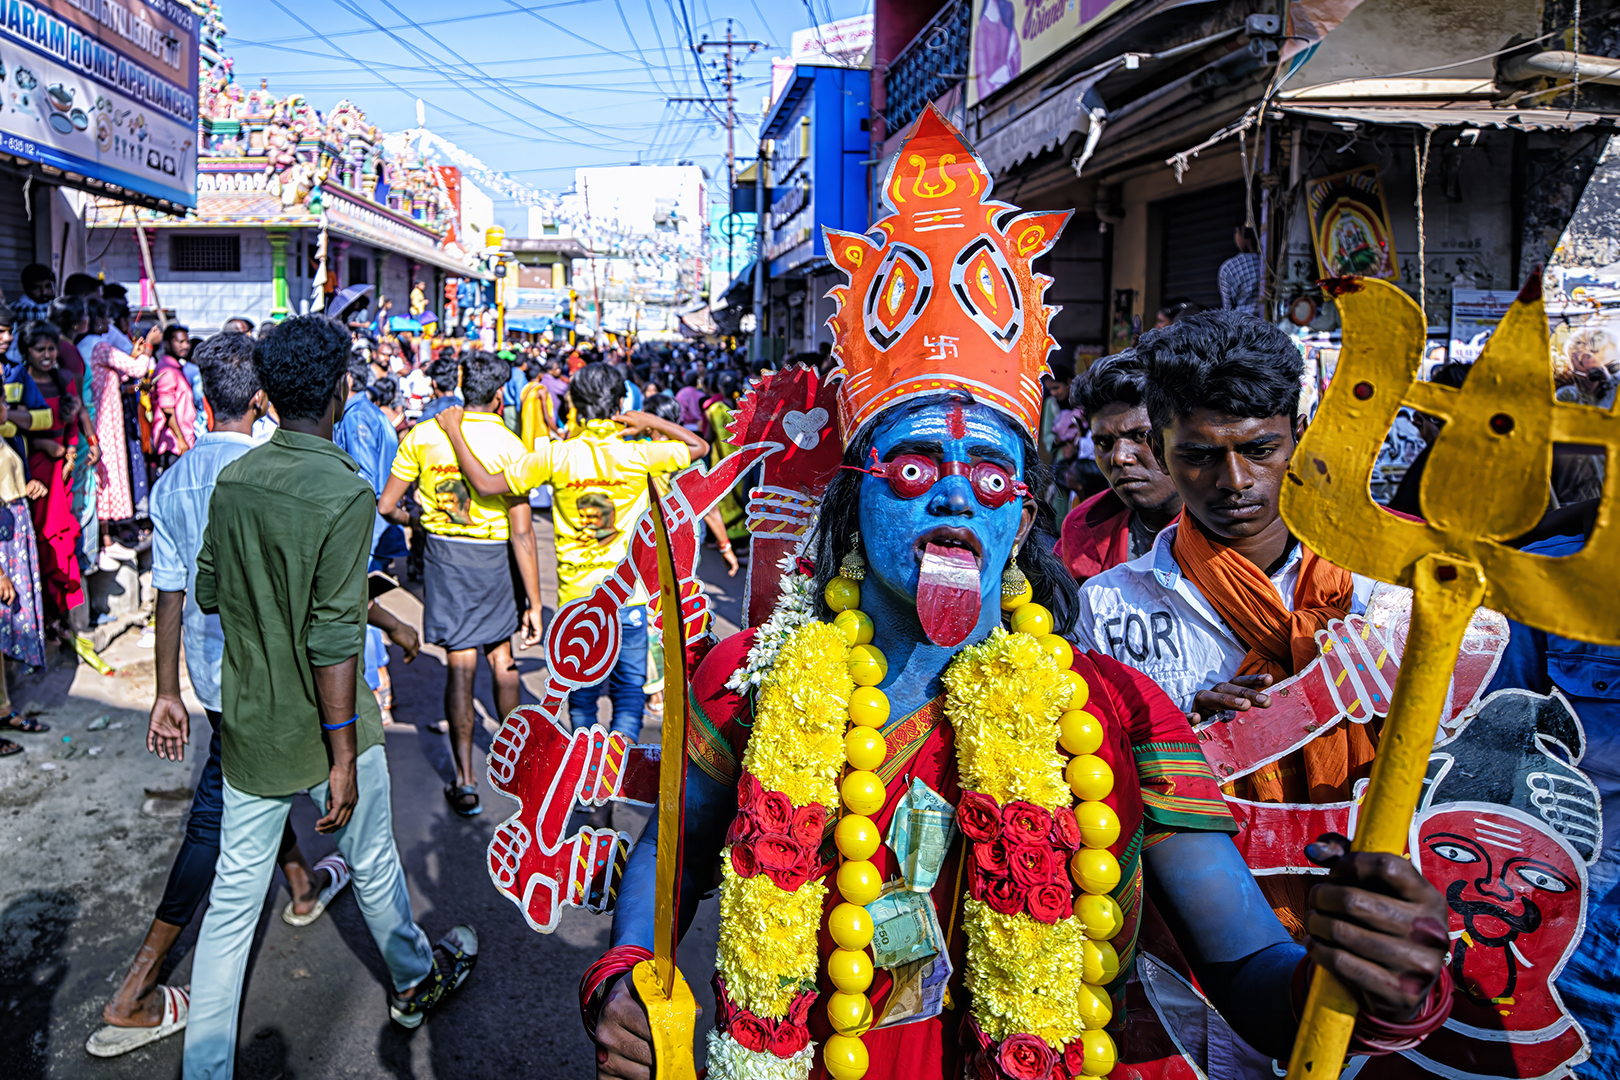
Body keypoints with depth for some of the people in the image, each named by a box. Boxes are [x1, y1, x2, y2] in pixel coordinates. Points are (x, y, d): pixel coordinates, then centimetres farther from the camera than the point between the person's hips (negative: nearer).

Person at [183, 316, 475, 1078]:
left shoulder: (233, 479, -2)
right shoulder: (344, 492, -23)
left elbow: (207, 592, 9)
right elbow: (332, 640, -24)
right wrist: (343, 756, -18)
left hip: (247, 724, 5)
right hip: (320, 730, -5)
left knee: (233, 896, 13)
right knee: (373, 866, 19)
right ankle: (415, 981, 43)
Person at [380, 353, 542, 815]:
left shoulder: (422, 436, -5)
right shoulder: (510, 445, -11)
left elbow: (385, 505, 0)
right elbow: (522, 533, -14)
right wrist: (534, 603, -9)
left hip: (443, 552, 1)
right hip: (494, 556, 0)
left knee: (461, 662, 3)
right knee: (501, 656, 18)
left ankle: (465, 781, 3)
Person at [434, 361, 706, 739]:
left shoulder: (556, 456, -10)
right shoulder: (638, 456, -11)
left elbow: (485, 484, -6)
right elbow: (699, 446, 3)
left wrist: (454, 431, 5)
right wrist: (652, 422, -1)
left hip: (576, 594, 1)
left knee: (582, 691, 17)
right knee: (630, 687, 11)